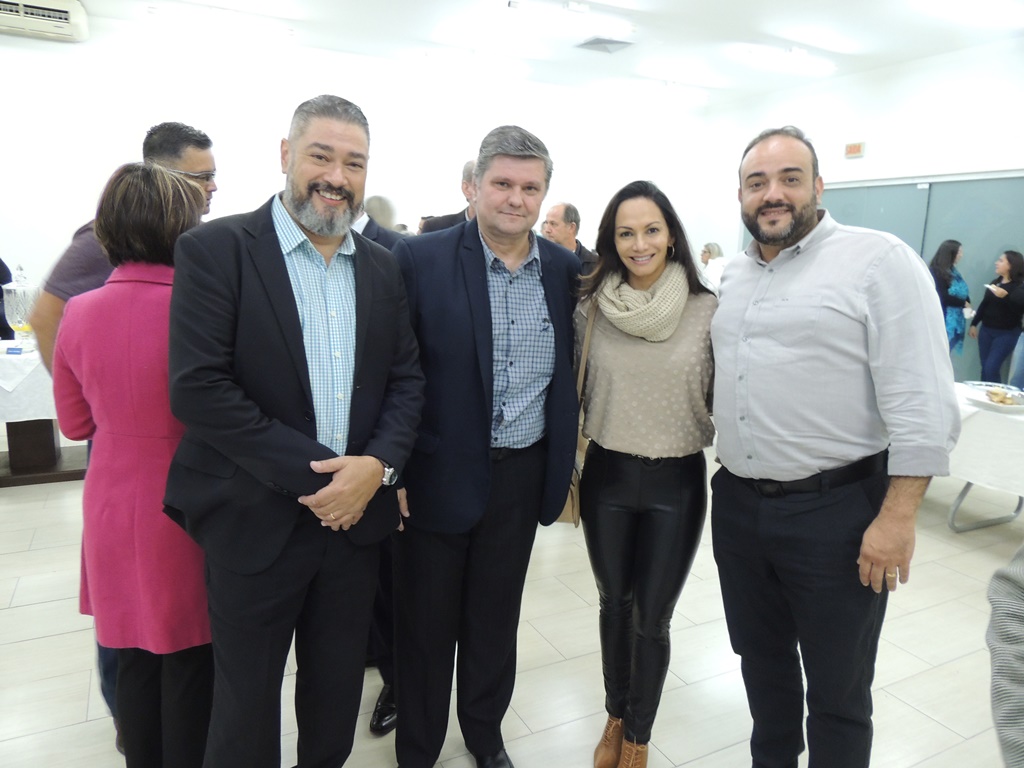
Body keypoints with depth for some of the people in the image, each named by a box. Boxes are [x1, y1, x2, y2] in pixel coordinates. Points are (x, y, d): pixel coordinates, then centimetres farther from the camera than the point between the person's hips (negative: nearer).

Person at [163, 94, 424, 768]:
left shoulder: (382, 268, 6)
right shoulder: (216, 249, -8)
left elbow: (407, 380, 5)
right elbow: (198, 388, -16)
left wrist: (377, 465, -13)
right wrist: (312, 474, -17)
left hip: (356, 513, 4)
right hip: (254, 522, -3)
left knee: (337, 692, 21)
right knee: (246, 703, 16)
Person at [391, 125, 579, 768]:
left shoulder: (565, 268, 1)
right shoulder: (421, 259, -11)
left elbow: (572, 371, 11)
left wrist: (566, 460, 7)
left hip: (524, 474, 3)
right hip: (440, 472, -3)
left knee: (496, 618, 21)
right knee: (426, 623, 14)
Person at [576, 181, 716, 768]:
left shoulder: (708, 311, -9)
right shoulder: (591, 308, -3)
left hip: (677, 481, -2)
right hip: (606, 477, 2)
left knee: (652, 619, 9)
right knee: (614, 605, 18)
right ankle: (616, 715, 44)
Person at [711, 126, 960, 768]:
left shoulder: (879, 260, -10)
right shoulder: (733, 276, 10)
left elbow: (922, 406, -15)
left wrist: (897, 517, -18)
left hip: (836, 511, -6)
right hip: (738, 505, 6)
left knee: (838, 691, 12)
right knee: (761, 661, 23)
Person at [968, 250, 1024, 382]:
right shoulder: (995, 282, 9)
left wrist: (1005, 296, -35)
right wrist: (974, 324, 18)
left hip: (1006, 333, -6)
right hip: (986, 329, 6)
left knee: (991, 368, -10)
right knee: (985, 368, 7)